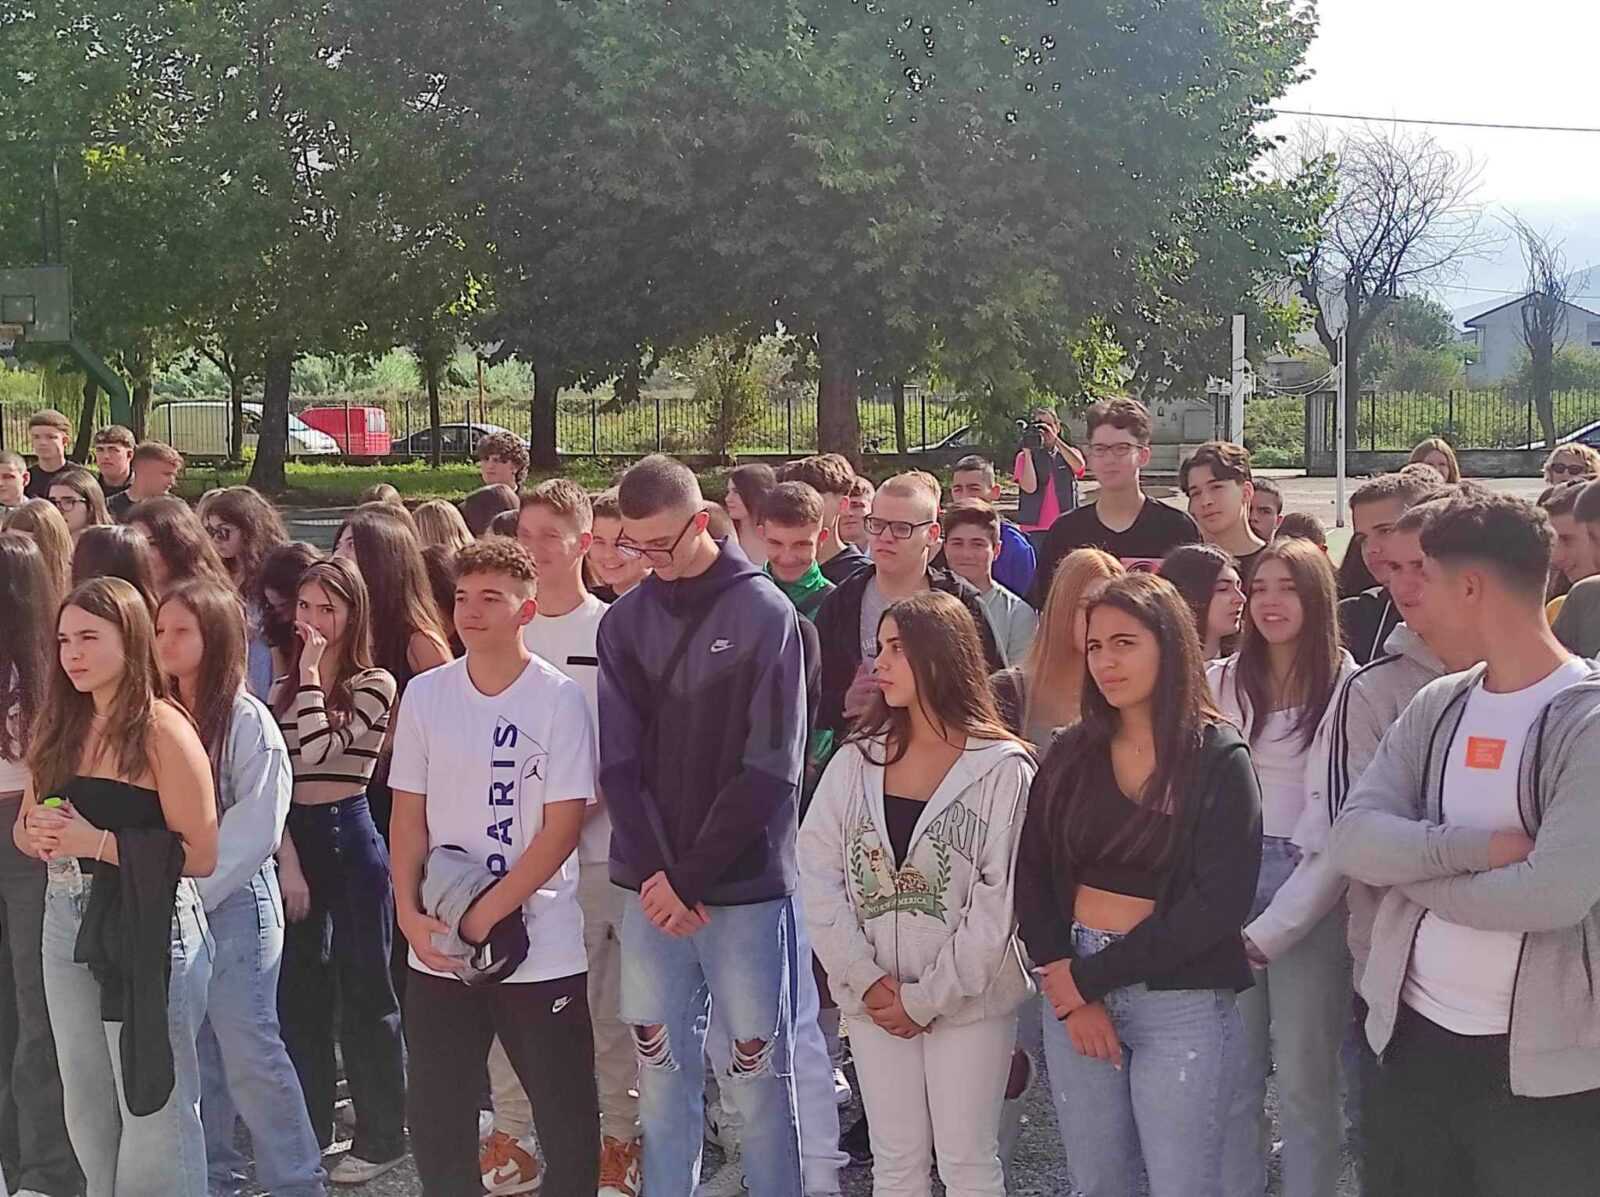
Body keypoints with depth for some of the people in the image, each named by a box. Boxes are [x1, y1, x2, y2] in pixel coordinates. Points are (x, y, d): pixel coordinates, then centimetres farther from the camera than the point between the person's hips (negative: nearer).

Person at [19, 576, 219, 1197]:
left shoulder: (162, 730, -13)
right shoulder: (60, 727, 9)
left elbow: (200, 855, -15)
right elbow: (25, 826, 18)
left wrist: (99, 843, -21)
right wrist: (37, 833, -5)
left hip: (149, 928, -7)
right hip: (66, 923, 7)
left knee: (153, 1104, 1)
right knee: (87, 1109, 15)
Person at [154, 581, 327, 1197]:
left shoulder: (247, 722, -10)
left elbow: (254, 830, -13)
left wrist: (192, 892, -13)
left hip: (234, 899, -5)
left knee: (249, 1052, -3)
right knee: (194, 1051, 11)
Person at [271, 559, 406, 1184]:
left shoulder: (374, 684, -8)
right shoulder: (284, 688, 8)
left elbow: (318, 750, -21)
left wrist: (311, 672, -13)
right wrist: (287, 861, -9)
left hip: (349, 838, -6)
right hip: (292, 839, 6)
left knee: (364, 991, 2)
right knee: (297, 990, 13)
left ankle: (383, 1133, 14)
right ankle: (309, 1126, 26)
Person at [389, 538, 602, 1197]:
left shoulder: (559, 699, -7)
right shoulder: (425, 695, 4)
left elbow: (562, 826, -10)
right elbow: (409, 814, 7)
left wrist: (487, 912, -14)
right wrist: (411, 914, -4)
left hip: (540, 948, -3)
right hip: (438, 949, 4)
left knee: (566, 1114, 5)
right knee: (436, 1116, 10)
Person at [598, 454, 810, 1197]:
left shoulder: (765, 615, -7)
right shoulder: (624, 620, 5)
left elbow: (771, 769, -10)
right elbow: (619, 761, 3)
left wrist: (692, 875, -12)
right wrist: (653, 872, -10)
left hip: (744, 887, -3)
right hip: (651, 887, 4)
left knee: (759, 1076, 5)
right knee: (661, 1073, 11)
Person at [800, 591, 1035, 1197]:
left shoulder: (1003, 768, -7)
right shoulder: (854, 763, 5)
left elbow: (1000, 900, -11)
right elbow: (818, 876, 0)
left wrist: (928, 996, -13)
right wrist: (865, 979, -11)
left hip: (967, 997, -3)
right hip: (874, 997, 3)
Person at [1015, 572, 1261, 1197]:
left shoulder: (1218, 759, -6)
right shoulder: (1071, 754, 6)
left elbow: (1217, 902, -13)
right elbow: (1031, 877, 4)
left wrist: (1093, 977, -12)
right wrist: (1067, 990, -8)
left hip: (1181, 1002, -4)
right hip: (1074, 990, 4)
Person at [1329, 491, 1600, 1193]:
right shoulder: (1436, 708, 6)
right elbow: (1352, 840, -5)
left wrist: (1412, 867, -10)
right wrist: (1483, 847, -19)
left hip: (1542, 1062, -6)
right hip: (1415, 1035, 6)